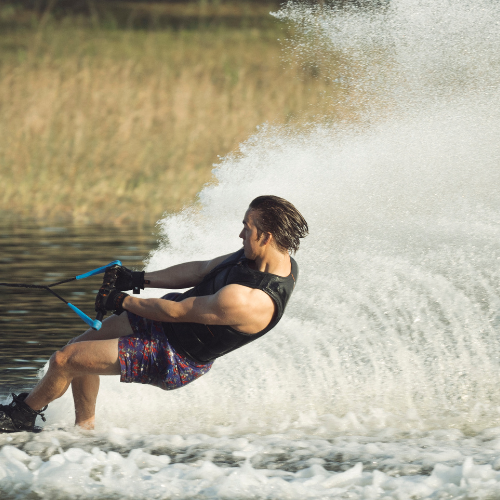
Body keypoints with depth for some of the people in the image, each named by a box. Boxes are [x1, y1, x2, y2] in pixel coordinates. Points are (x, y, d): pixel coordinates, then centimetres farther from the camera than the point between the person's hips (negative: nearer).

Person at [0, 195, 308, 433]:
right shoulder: (279, 259, -9)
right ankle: (86, 427, 38)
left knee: (64, 361, -3)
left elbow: (176, 311, -26)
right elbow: (203, 270, 3)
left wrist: (123, 302, -11)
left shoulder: (248, 302, -38)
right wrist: (138, 279, 4)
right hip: (167, 323, 9)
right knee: (82, 345, 20)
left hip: (176, 359, -9)